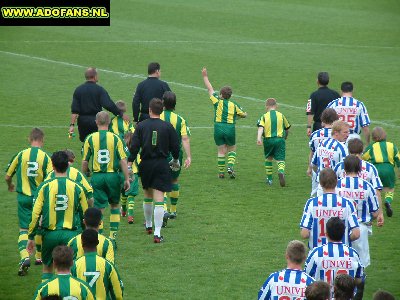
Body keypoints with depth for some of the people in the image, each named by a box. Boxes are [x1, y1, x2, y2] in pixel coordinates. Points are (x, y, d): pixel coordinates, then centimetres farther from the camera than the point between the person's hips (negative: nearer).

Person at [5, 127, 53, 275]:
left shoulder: (21, 155, -4)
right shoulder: (46, 157, -8)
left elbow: (7, 176, 4)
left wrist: (10, 187, 25)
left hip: (23, 197, 0)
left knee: (24, 229, 0)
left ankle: (25, 256, -23)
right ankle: (39, 256, 34)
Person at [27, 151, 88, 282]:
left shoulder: (45, 187, -4)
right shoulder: (77, 188, -2)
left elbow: (35, 214, -4)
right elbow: (85, 215, 7)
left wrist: (31, 237, 5)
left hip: (50, 234, 0)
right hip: (71, 234, 0)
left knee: (47, 268, 18)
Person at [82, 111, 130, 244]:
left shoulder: (90, 139, -1)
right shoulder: (115, 138, -3)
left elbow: (85, 162, 1)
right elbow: (123, 160, -5)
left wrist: (84, 176, 17)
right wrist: (127, 179, 1)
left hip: (97, 177, 0)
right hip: (113, 176, 0)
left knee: (99, 209, 4)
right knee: (115, 205, 18)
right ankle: (113, 237, 13)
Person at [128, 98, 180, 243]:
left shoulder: (141, 126, -2)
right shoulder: (167, 126, -4)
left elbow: (134, 147, -6)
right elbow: (175, 146, 3)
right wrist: (175, 160, 22)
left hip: (145, 164, 2)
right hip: (162, 164, -2)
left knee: (147, 195, 22)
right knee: (159, 199, -5)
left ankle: (148, 225, 39)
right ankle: (157, 233, -13)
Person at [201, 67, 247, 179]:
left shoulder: (218, 102, -1)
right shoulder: (234, 105, 1)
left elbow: (210, 89, 6)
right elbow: (244, 115, 12)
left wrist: (205, 76, 14)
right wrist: (237, 115, 33)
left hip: (218, 128, 0)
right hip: (230, 129, 0)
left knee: (221, 151, 7)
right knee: (232, 149, 16)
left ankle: (221, 172, 7)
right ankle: (230, 166, -5)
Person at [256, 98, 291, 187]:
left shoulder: (264, 116, 6)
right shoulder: (281, 115, 11)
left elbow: (260, 128, -11)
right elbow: (287, 129, 20)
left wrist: (259, 138, -22)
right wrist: (285, 137, 37)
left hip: (268, 139, 0)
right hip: (280, 139, 0)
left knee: (268, 158, 20)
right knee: (280, 160, -2)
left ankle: (269, 179, 24)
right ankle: (281, 172, -35)